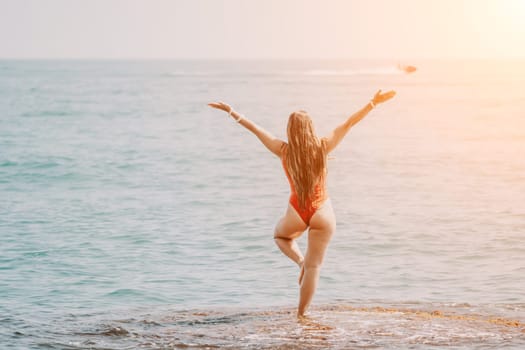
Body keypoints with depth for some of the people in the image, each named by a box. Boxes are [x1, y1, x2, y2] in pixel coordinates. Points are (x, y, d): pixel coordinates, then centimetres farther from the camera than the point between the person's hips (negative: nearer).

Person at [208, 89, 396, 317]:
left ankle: (300, 261, 5)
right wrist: (373, 103, 3)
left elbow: (255, 129, 1)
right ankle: (301, 314, 7)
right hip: (322, 213, 0)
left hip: (296, 213, 0)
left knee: (281, 236, 34)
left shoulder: (284, 151, -8)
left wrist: (231, 112, 9)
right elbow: (349, 123, -3)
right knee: (314, 267, 8)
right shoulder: (322, 148, -8)